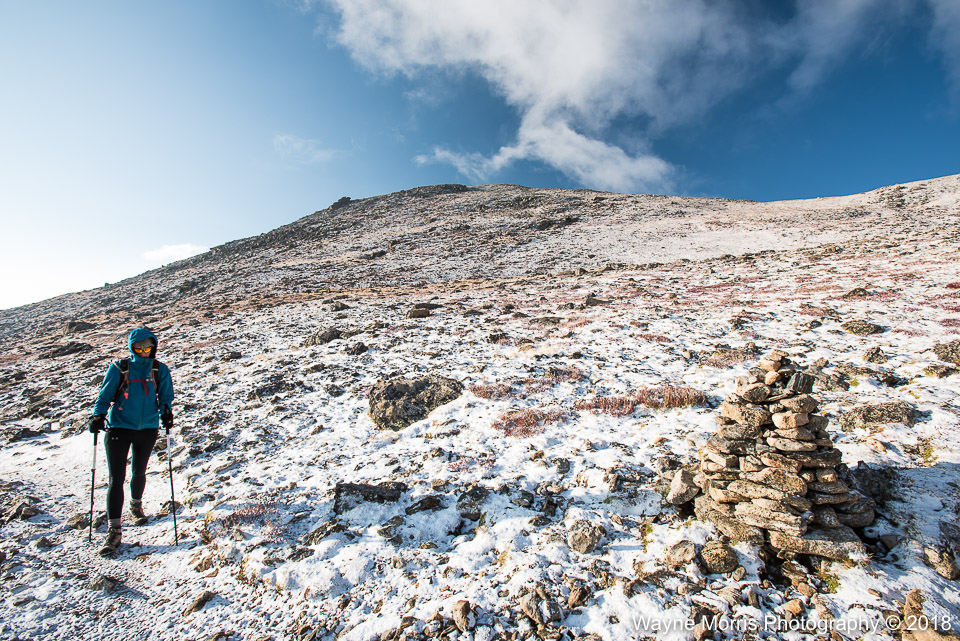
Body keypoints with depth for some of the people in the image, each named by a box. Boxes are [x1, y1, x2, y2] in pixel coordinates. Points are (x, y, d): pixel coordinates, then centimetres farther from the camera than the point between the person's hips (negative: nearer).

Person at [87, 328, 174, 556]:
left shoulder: (160, 370, 0)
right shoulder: (119, 368, -3)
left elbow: (166, 395, 2)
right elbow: (105, 395, 1)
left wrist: (166, 412, -16)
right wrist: (98, 415, -14)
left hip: (147, 428, 2)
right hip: (118, 427, -1)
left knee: (139, 472, 17)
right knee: (116, 478, -5)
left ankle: (136, 505, 46)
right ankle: (114, 531, 2)